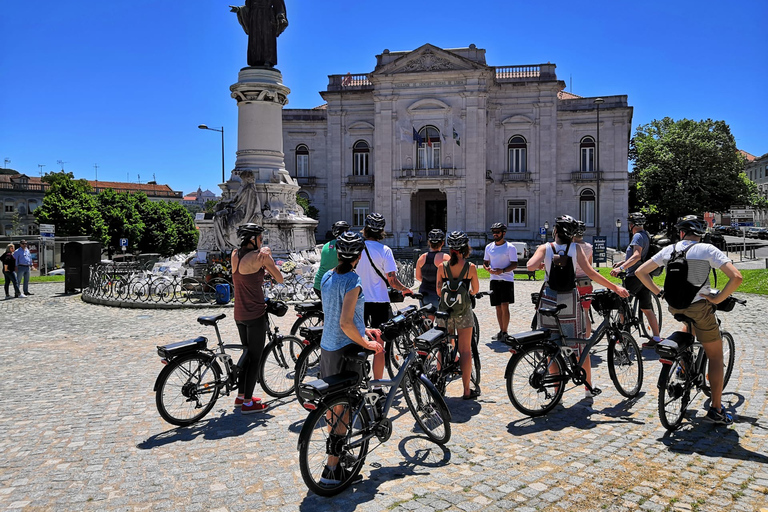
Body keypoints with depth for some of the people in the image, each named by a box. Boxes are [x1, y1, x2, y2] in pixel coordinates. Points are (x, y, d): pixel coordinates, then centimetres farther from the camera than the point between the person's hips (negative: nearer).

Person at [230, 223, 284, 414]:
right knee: (255, 358, 3)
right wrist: (268, 260, 1)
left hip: (239, 314, 8)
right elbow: (280, 279, -10)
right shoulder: (260, 255, -15)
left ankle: (240, 395, 31)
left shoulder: (235, 255, 6)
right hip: (255, 314, -8)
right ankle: (248, 403, 10)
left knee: (247, 353, 21)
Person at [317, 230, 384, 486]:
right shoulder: (352, 280, -18)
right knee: (343, 409, 1)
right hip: (346, 350, -8)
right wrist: (367, 344, -13)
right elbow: (345, 323, -25)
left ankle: (335, 453, 36)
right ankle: (332, 469, 7)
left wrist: (365, 331, 16)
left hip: (327, 347, 8)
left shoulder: (327, 277, 6)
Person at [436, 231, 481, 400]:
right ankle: (467, 391, 9)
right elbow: (476, 290, 4)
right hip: (463, 311, -2)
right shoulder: (470, 267, -8)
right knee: (465, 351, 5)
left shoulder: (442, 266, -3)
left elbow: (438, 290, 2)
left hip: (445, 308, 2)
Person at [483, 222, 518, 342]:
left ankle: (505, 332, -4)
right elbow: (485, 262, 16)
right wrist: (488, 268, -8)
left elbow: (514, 265, -7)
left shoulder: (510, 247, -4)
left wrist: (502, 271, -23)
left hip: (507, 279, -5)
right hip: (494, 280, 5)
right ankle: (501, 331, 19)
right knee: (498, 307, 9)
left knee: (504, 306, -11)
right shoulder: (489, 247, 11)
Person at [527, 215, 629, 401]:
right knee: (580, 346, 13)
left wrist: (542, 263, 2)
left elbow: (530, 266, -20)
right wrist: (615, 287, -6)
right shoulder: (576, 248, -3)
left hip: (549, 300, 0)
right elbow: (590, 272, -11)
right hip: (570, 301, 1)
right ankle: (589, 389, 24)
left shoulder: (545, 248, -4)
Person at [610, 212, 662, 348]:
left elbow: (636, 256, -28)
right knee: (647, 309, 10)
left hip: (635, 276, -10)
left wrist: (621, 268, -36)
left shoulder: (638, 236, -13)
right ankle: (656, 338, 12)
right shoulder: (646, 235, 18)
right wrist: (622, 262, 30)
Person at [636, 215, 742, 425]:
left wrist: (658, 292, 8)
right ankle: (716, 409, 13)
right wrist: (717, 298, -8)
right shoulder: (708, 250, -8)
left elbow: (640, 272, 4)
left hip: (675, 308, 4)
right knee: (716, 357, 10)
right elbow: (736, 277, -18)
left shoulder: (669, 250, 3)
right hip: (700, 309, -4)